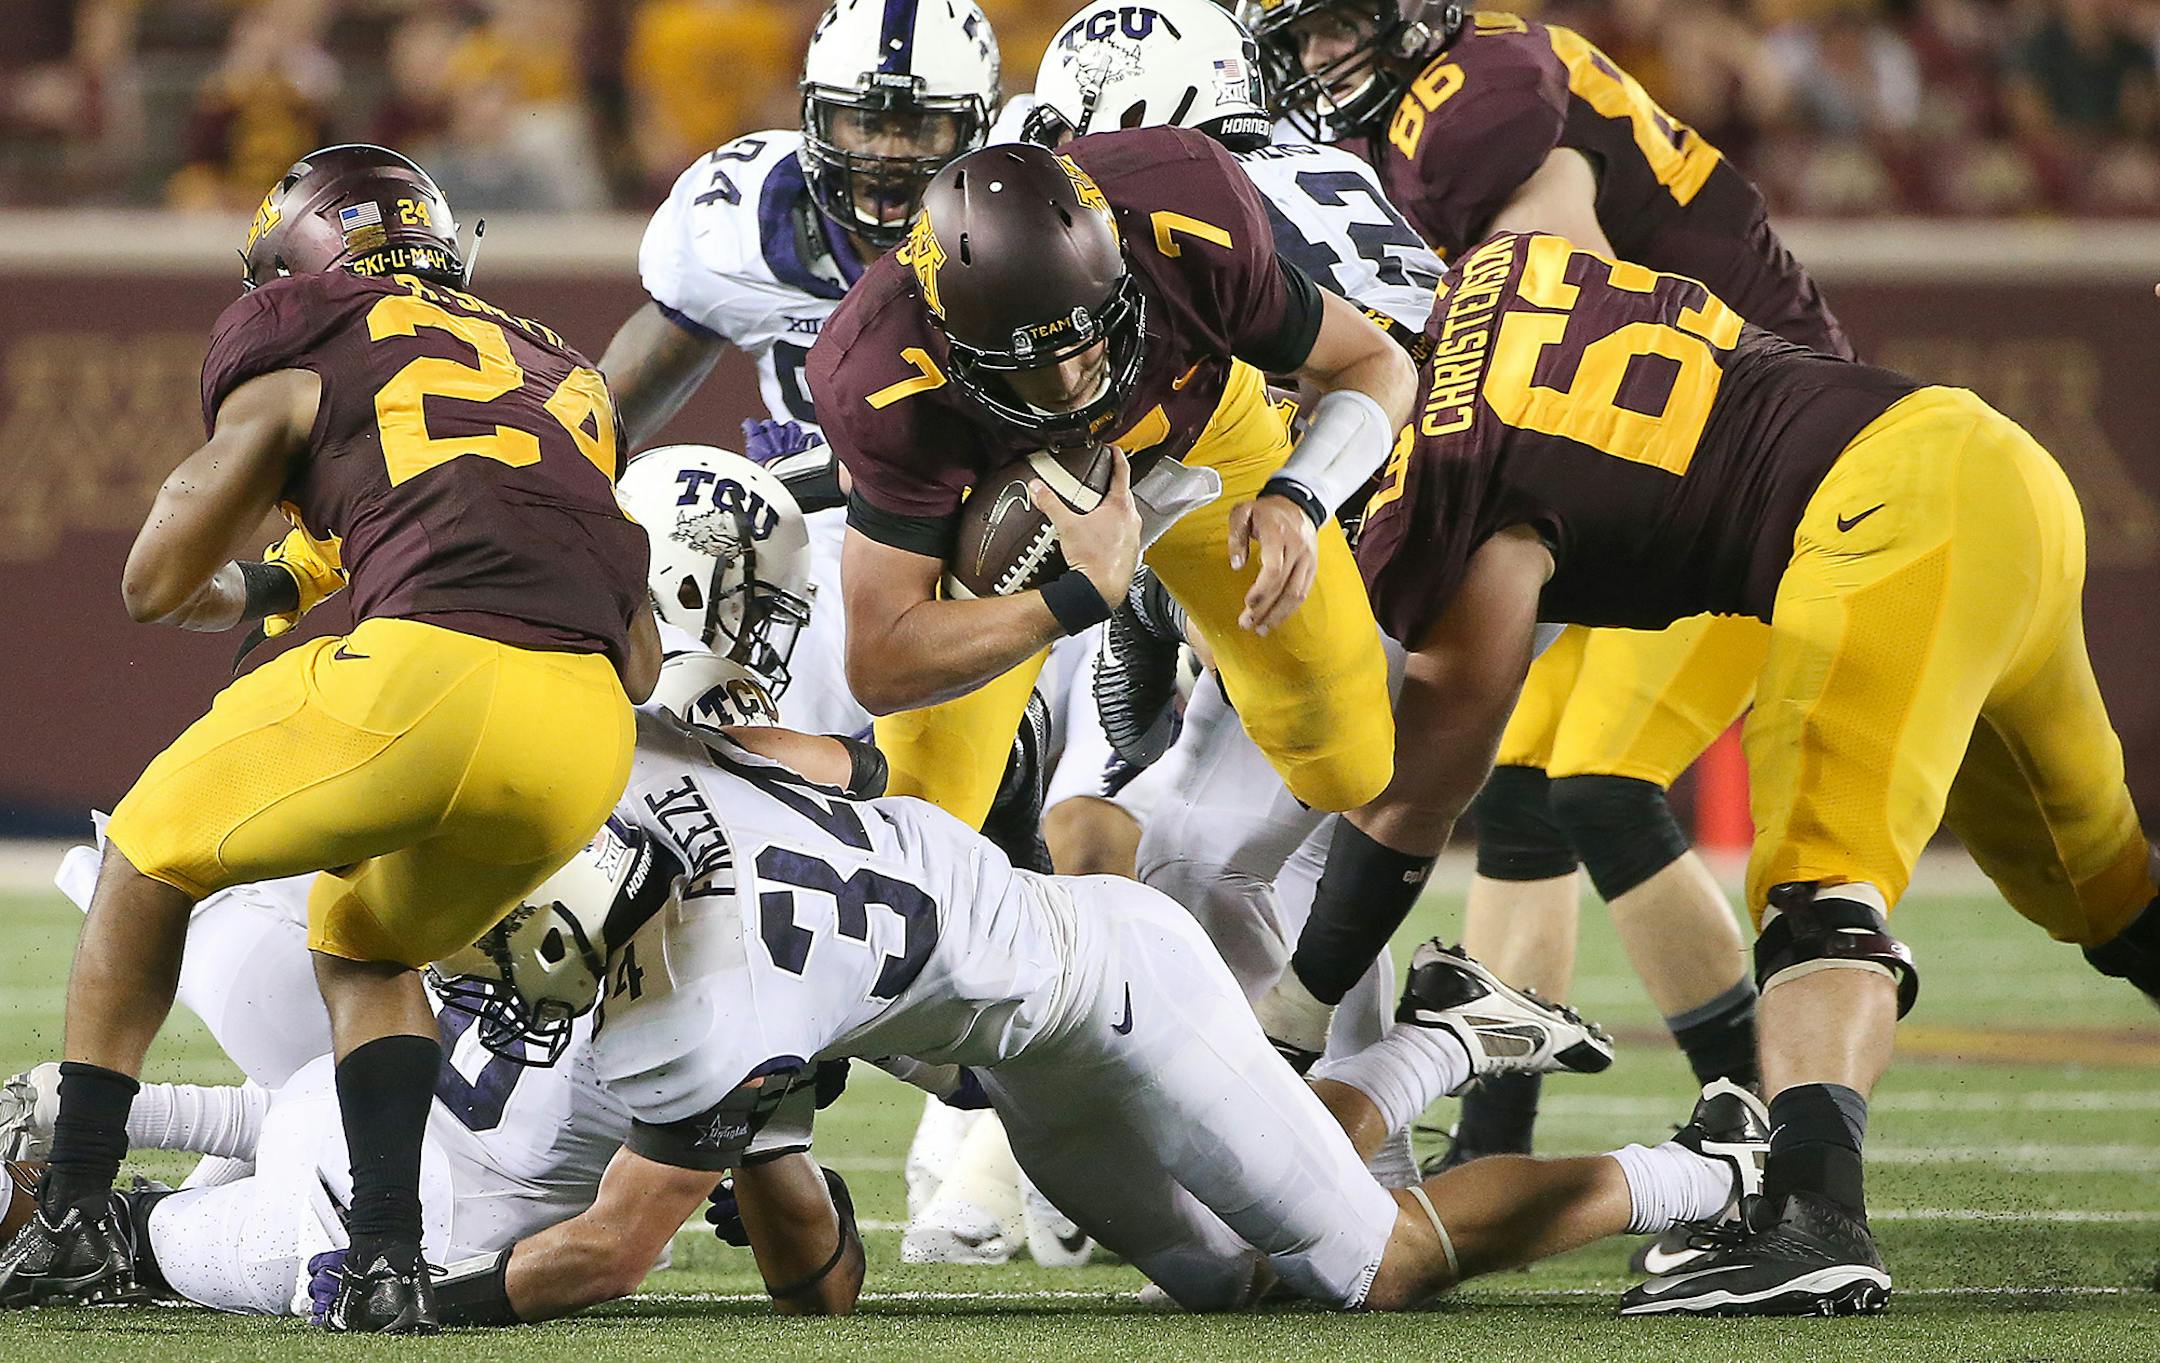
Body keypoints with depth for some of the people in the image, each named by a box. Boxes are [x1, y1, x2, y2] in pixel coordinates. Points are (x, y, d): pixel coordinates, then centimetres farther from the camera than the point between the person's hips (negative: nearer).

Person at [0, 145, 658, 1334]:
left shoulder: (303, 359, 17)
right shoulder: (559, 377, 33)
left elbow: (157, 586, 22)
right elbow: (643, 659, 30)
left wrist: (259, 589, 44)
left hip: (426, 673, -5)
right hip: (588, 743, 5)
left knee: (148, 864, 22)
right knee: (364, 943, 32)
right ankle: (388, 1261, 12)